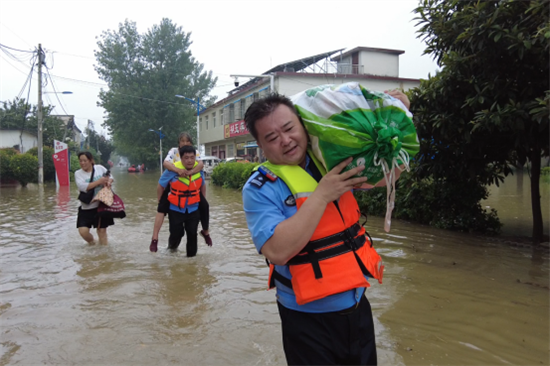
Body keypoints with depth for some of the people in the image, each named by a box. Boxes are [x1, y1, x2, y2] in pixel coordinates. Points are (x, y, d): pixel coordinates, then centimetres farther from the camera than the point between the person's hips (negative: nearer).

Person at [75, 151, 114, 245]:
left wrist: (109, 181, -10)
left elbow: (110, 177, 13)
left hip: (101, 205, 1)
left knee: (102, 230, 7)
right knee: (83, 231, -9)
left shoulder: (100, 168, 1)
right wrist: (99, 181, -23)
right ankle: (92, 243, 21)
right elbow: (83, 187, -20)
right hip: (86, 207, 0)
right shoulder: (78, 173, -4)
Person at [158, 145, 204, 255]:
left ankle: (191, 255, 25)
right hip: (176, 209, -2)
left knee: (192, 233, 6)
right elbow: (161, 185, -5)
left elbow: (202, 185, 9)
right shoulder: (172, 169, -21)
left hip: (193, 208, 2)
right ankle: (172, 246, 40)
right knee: (176, 232, 6)